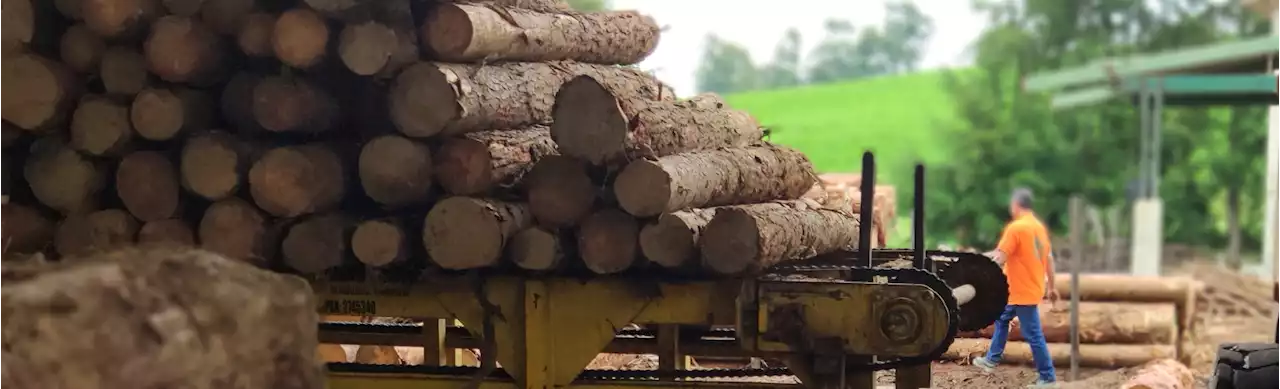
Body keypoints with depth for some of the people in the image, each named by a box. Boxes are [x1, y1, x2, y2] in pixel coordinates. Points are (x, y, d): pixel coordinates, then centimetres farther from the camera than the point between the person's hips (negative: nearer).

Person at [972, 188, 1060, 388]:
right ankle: (992, 359, 32)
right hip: (1029, 288, 9)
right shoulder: (1039, 226, 8)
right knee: (1001, 318, 24)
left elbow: (999, 259, -21)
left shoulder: (1015, 227, -19)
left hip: (1023, 292, -9)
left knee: (1033, 335, -4)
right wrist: (1051, 287, 21)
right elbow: (1049, 258, 13)